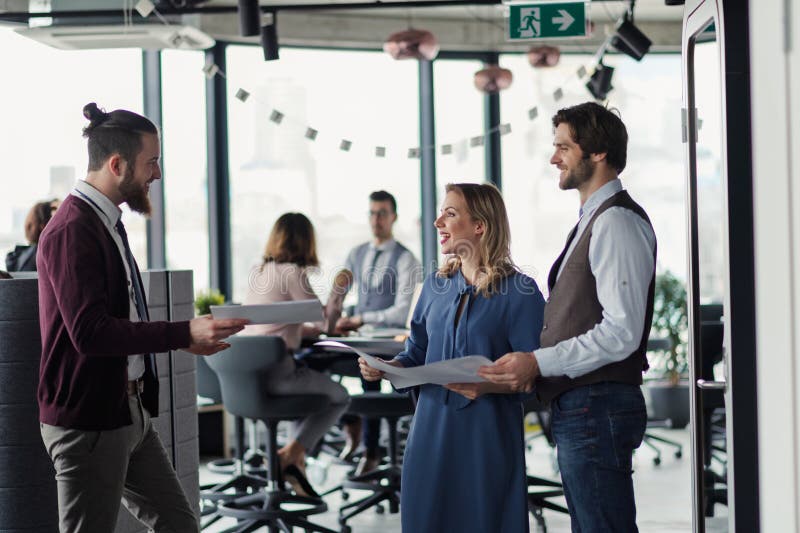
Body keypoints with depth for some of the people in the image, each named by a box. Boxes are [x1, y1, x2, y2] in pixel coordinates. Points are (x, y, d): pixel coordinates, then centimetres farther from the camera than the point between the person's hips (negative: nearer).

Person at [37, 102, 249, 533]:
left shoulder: (105, 222, 12)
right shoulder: (72, 231, -19)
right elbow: (89, 333, -28)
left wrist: (183, 337, 11)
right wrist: (183, 333, -27)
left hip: (129, 412, 10)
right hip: (87, 420, -10)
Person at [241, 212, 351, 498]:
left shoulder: (257, 271, 13)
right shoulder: (293, 272, -11)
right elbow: (322, 322, -5)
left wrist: (311, 328, 22)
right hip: (275, 372, -8)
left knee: (316, 385, 30)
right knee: (339, 397, 13)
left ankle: (296, 458, 20)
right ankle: (290, 455, 4)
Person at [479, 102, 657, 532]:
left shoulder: (616, 222, -13)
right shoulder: (592, 221, 20)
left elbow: (621, 332, -21)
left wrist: (539, 363, -19)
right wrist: (533, 363, 7)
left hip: (597, 410, -11)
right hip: (577, 408, 11)